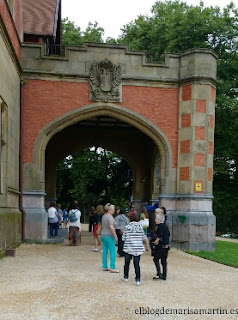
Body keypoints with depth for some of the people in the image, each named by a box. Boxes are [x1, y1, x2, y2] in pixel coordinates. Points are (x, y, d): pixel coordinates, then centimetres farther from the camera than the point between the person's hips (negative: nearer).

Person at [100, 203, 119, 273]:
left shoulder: (104, 216, 11)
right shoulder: (110, 217, -17)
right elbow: (111, 227, -26)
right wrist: (115, 236, -21)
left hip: (103, 235, 9)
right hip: (109, 236, -9)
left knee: (105, 251, 12)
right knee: (112, 252, -2)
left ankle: (104, 267, 17)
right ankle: (112, 268, 0)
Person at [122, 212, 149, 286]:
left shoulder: (127, 227, -9)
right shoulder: (140, 227, -4)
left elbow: (123, 238, -5)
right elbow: (143, 238, 1)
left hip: (128, 248, -1)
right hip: (138, 248, 1)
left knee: (127, 263, 16)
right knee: (137, 264, 4)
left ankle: (126, 277, 27)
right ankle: (138, 280, 2)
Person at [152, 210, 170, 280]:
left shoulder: (159, 226, -13)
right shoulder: (165, 226, 13)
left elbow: (159, 235, -23)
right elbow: (168, 234, 20)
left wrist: (156, 241, -12)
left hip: (160, 246, -8)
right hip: (166, 245, 8)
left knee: (156, 259, 0)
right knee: (164, 261, 11)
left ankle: (159, 274, -9)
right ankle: (164, 275, 14)